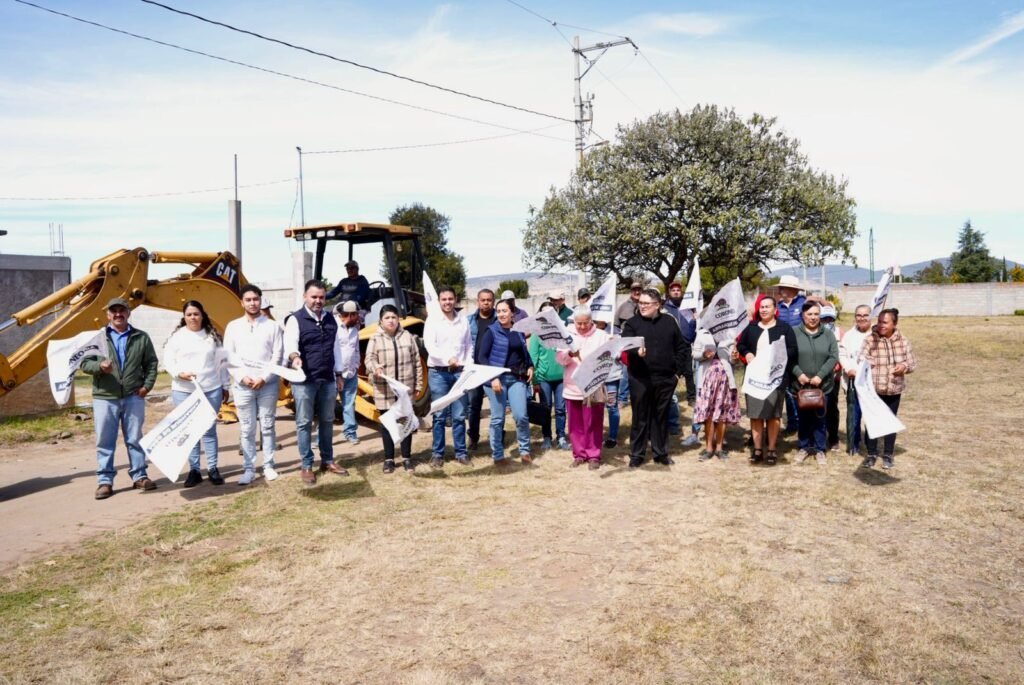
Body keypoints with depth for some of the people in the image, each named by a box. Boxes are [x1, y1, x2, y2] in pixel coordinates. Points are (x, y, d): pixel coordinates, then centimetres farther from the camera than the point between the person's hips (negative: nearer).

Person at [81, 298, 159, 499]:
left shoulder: (141, 337, 8)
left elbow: (151, 363, 10)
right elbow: (84, 363, 2)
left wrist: (147, 385, -2)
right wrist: (99, 366, -19)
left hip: (133, 397, 1)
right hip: (104, 397, 0)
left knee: (135, 439, 8)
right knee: (105, 441, 4)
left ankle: (139, 476, 17)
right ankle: (104, 481, 11)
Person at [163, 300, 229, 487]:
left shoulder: (212, 336, 8)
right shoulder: (176, 337, 3)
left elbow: (221, 363, 11)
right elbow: (168, 361, 0)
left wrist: (226, 386, 10)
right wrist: (180, 373, -18)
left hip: (211, 390, 1)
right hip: (184, 391, -1)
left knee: (209, 430, 5)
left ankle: (213, 468, 12)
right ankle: (194, 470, 11)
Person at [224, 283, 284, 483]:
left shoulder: (272, 326, 2)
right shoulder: (233, 327, 6)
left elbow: (278, 355, -2)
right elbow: (228, 357, 3)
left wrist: (264, 378, -12)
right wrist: (242, 377, -9)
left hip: (268, 384, -1)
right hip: (242, 386, 1)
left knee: (267, 427, 6)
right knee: (246, 429, 4)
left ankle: (269, 466, 14)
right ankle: (249, 468, 11)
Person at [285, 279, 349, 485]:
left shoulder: (330, 319, 10)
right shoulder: (296, 319, -7)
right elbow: (290, 343, -24)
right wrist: (294, 357, -46)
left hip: (327, 379, 5)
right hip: (304, 380, -5)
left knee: (327, 421, 13)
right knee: (304, 423, 2)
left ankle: (327, 460, 26)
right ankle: (307, 466, 10)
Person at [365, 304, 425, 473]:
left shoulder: (407, 336, 2)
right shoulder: (375, 339, -4)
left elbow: (416, 362, 6)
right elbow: (369, 359, -11)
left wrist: (418, 384, 5)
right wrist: (375, 367, -35)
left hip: (405, 388, 1)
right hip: (384, 390, -1)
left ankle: (407, 458, 19)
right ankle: (389, 459, 19)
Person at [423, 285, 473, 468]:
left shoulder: (463, 320, 8)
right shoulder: (432, 320, -2)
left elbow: (469, 345, 12)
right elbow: (429, 346, -13)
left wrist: (468, 366, -1)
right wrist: (447, 358, -28)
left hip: (459, 372, 3)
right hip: (438, 373, -2)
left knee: (459, 416, 7)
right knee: (440, 416, 2)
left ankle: (461, 452, 15)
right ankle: (437, 454, 10)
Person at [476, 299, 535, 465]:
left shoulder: (519, 331, 10)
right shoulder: (491, 332, -3)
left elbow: (525, 352, 23)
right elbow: (481, 356, -6)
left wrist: (530, 367, 6)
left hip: (517, 378, 3)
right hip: (497, 378, -3)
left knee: (521, 416, -6)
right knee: (497, 418, 1)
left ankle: (525, 450, 14)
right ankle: (498, 455, 14)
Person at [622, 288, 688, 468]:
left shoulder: (669, 322, 7)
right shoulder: (632, 323, 1)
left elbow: (680, 348, 10)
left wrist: (678, 371, 5)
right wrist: (636, 351, -34)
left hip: (665, 378, 2)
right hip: (640, 379, -2)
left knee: (661, 416, 12)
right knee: (640, 417, 3)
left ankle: (661, 452, 24)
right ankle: (636, 454, 13)